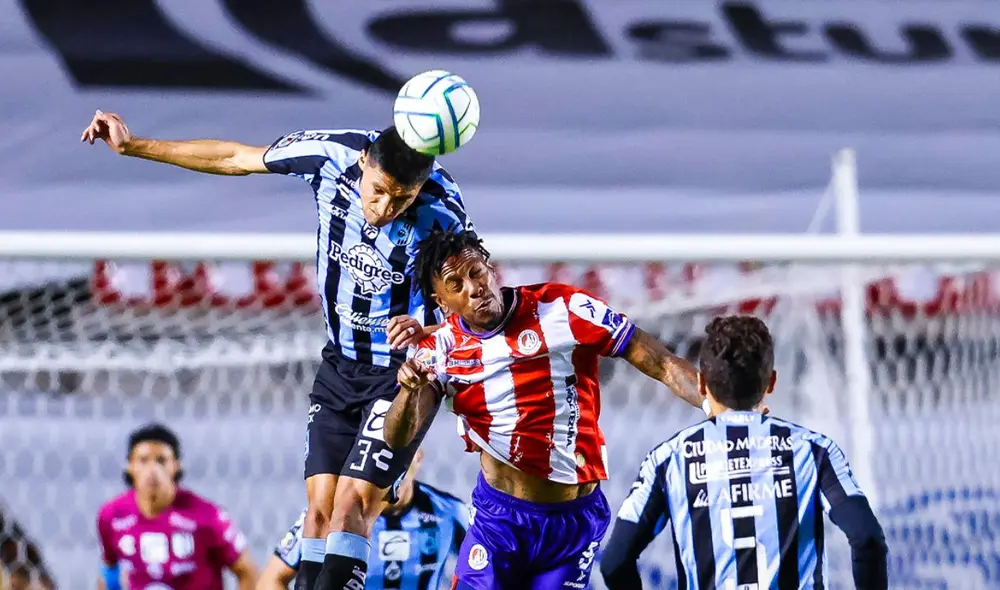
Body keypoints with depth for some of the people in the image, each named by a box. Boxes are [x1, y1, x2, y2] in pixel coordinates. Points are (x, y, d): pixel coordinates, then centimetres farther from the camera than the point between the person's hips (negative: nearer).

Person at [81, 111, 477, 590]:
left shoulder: (441, 212, -27)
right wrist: (133, 146, 4)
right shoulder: (332, 154, -17)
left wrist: (424, 329, -42)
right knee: (320, 507, -1)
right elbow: (234, 158, -1)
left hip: (405, 369, -4)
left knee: (351, 505, -16)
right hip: (339, 365, 4)